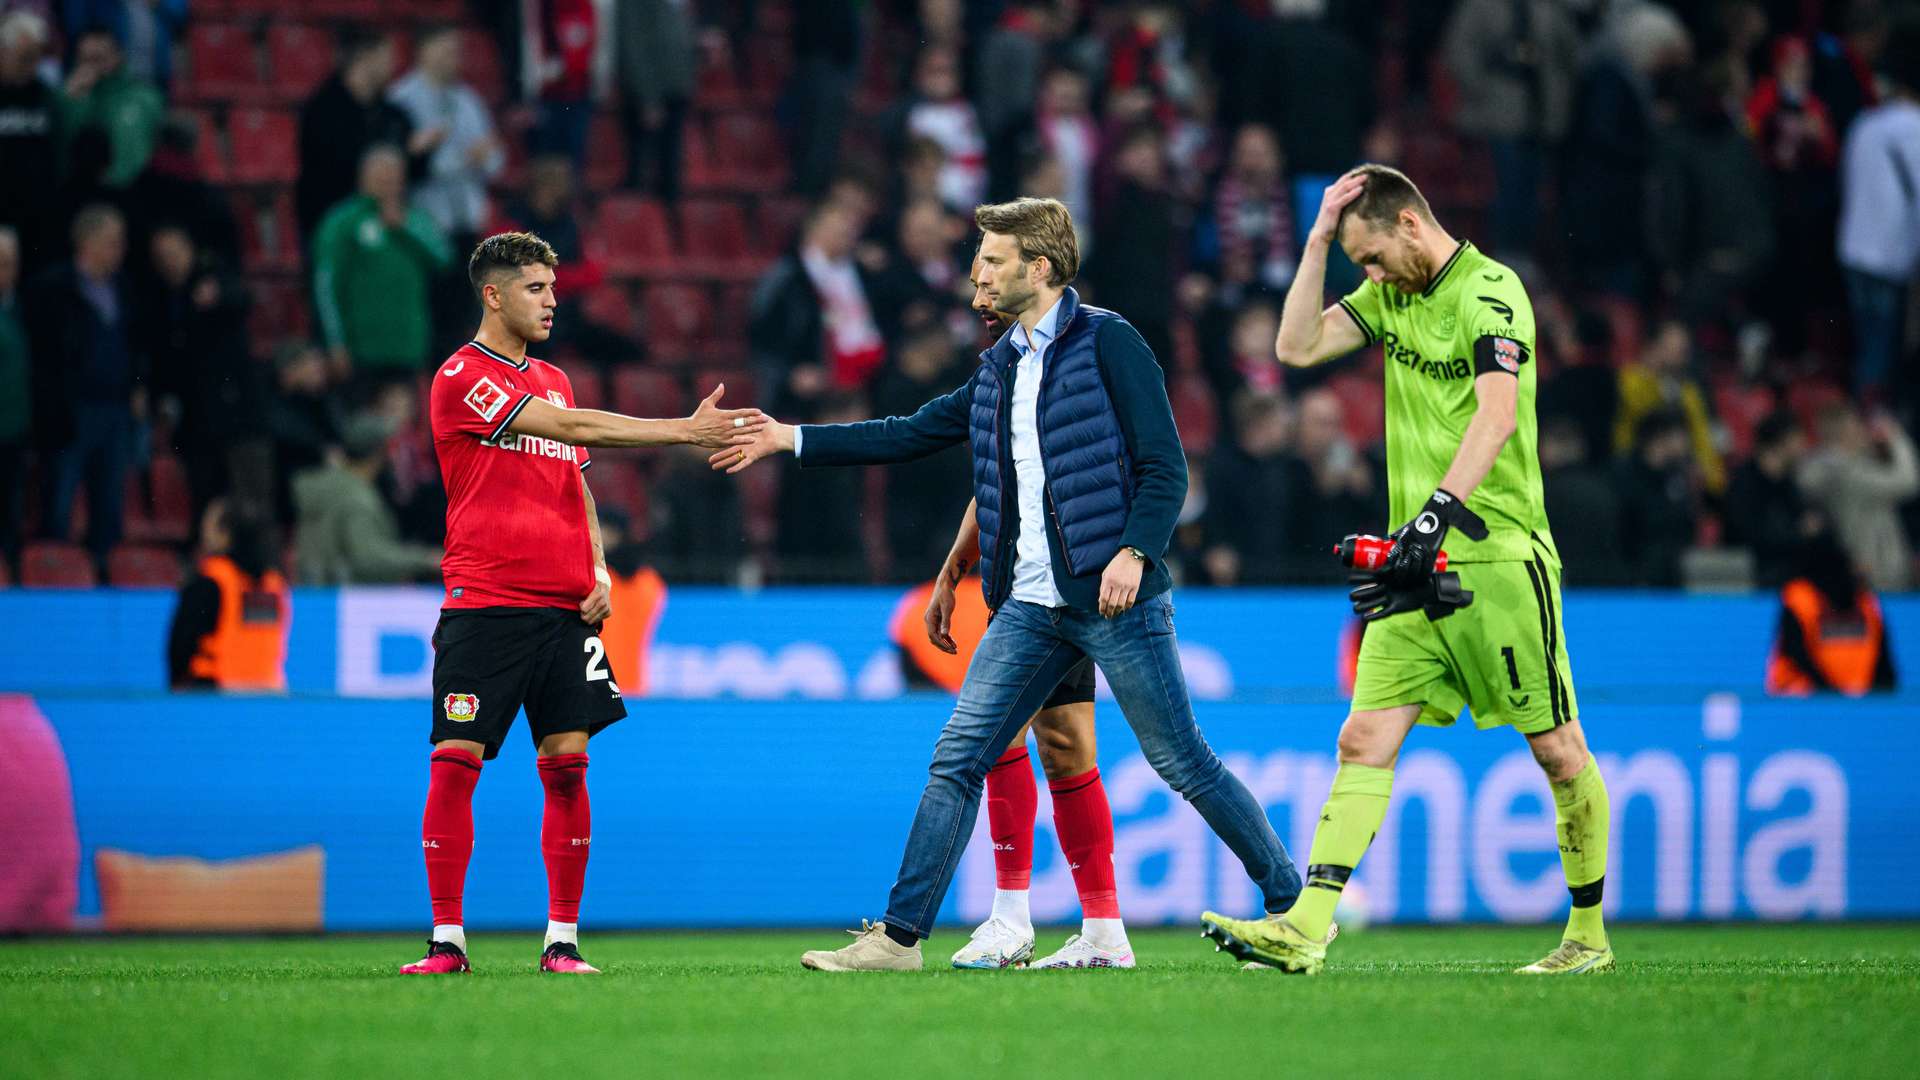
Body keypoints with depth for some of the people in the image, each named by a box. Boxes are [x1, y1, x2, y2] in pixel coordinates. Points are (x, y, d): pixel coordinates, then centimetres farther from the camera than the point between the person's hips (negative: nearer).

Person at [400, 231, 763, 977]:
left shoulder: (552, 381, 17)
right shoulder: (464, 377, -7)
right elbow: (573, 427, -15)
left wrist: (599, 572, 6)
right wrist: (686, 431, -18)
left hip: (563, 607, 6)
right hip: (485, 602, -6)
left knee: (568, 767, 0)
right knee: (455, 763, -7)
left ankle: (562, 941, 4)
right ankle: (446, 940, -1)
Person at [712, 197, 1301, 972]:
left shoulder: (1107, 343, -6)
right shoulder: (1001, 367, 16)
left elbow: (1164, 466, -10)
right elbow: (912, 434, 23)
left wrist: (1134, 552, -24)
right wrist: (790, 440, 20)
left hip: (1114, 598, -7)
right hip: (1031, 608, 7)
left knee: (1183, 762, -2)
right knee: (956, 758, 0)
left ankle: (1290, 902, 11)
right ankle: (900, 935, 1)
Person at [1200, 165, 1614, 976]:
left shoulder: (1489, 291, -12)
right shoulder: (1390, 293, 13)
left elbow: (1497, 416, -24)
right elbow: (1297, 346, 7)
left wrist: (1436, 514, -33)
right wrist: (1319, 239, 2)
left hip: (1498, 556, -7)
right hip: (1418, 561, 7)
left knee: (1556, 749, 1)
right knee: (1365, 739, -4)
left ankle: (1588, 935, 14)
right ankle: (1304, 931, -12)